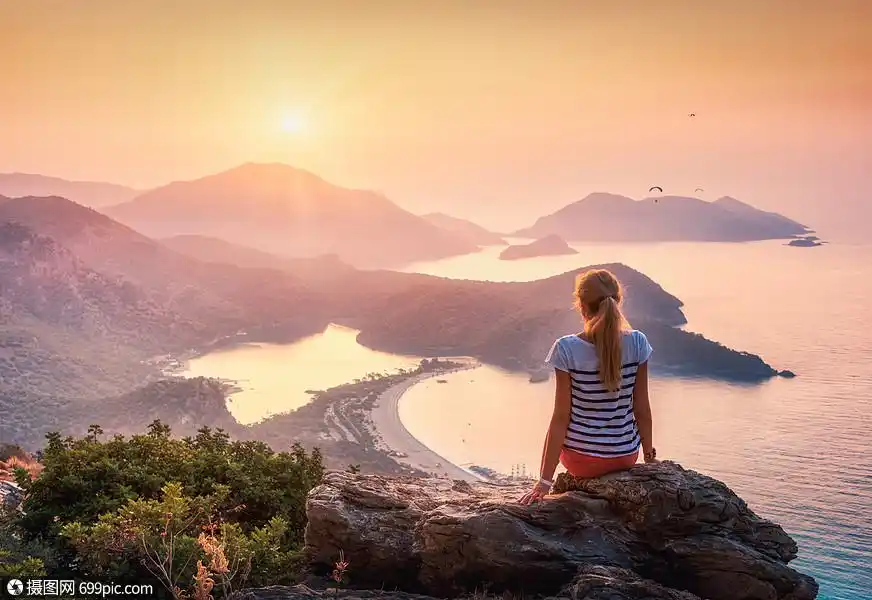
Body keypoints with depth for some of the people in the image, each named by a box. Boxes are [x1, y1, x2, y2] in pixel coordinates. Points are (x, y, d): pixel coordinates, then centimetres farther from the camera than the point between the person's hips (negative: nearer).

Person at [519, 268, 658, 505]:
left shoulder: (567, 349, -18)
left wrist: (545, 480, -11)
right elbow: (642, 409, -6)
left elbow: (561, 417, -17)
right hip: (626, 456, 2)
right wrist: (649, 456, 11)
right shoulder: (637, 343, -12)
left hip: (581, 460, -2)